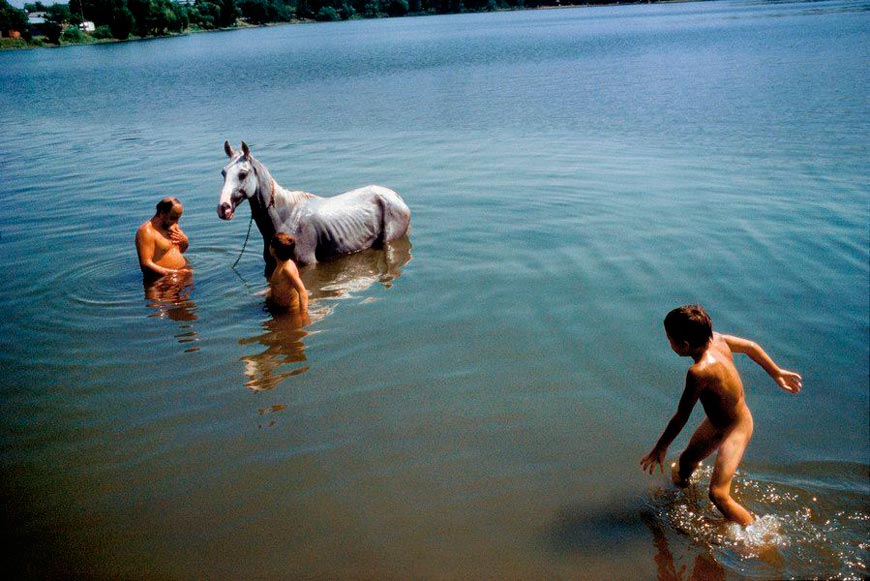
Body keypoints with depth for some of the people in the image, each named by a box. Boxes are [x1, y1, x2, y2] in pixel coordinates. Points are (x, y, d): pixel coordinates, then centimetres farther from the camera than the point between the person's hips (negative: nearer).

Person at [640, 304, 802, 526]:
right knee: (686, 460, 26)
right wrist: (777, 373, 19)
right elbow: (751, 347, 3)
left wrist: (660, 448, -12)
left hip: (736, 429, -9)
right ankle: (681, 483, 57)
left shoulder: (700, 371, -38)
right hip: (716, 422, 9)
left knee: (718, 494, -13)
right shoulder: (715, 339, -15)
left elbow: (681, 417, -27)